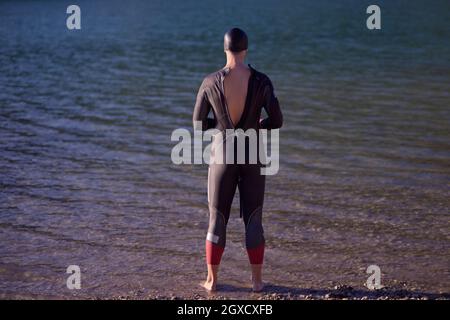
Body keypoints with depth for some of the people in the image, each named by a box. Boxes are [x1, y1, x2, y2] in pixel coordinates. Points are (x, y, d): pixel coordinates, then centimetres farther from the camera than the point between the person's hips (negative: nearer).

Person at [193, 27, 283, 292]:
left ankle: (212, 280, 16)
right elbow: (276, 122, -5)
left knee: (217, 220, 11)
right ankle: (257, 280, 16)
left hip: (222, 157, 0)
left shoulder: (210, 83, -10)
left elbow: (198, 124, -2)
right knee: (253, 220, 11)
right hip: (252, 157, 0)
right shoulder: (261, 81, -11)